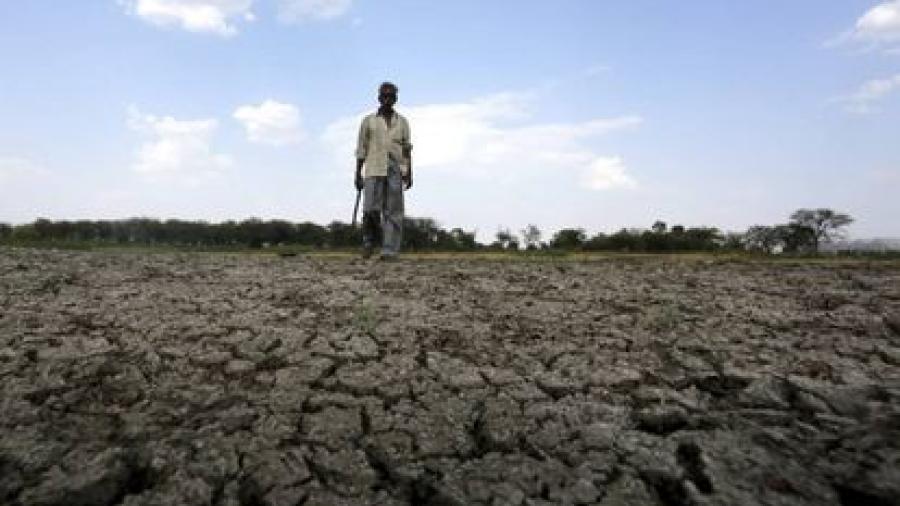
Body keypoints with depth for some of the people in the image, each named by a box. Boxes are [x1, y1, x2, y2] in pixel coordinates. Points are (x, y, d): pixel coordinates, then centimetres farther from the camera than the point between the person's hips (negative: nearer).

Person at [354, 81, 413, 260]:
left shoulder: (402, 122, 14)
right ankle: (370, 240, 14)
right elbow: (361, 149, 8)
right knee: (371, 209, -11)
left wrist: (409, 174, -2)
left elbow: (407, 150, 9)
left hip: (396, 170, 1)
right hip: (374, 170, -1)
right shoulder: (368, 121, 12)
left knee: (393, 211, -6)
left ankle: (389, 251, -5)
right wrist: (358, 174, 1)